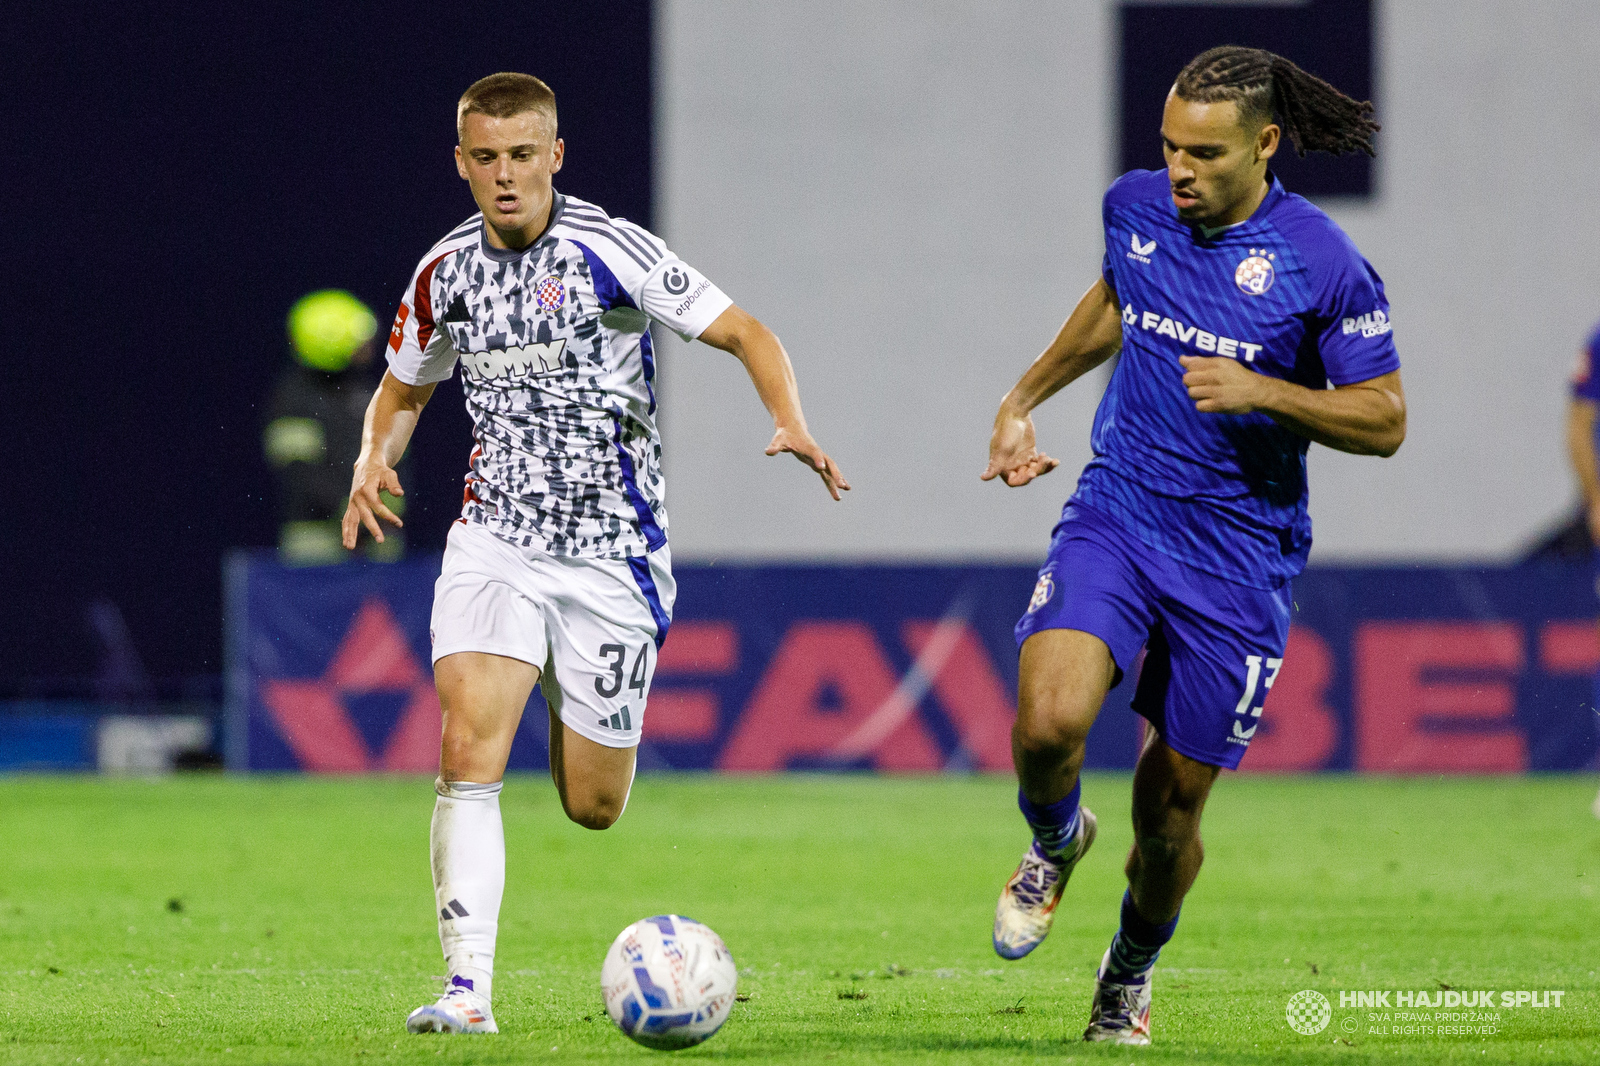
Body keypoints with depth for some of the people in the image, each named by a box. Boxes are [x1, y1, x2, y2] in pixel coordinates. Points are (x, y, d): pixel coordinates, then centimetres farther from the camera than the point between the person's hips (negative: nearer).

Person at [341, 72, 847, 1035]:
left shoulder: (609, 252, -10)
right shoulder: (448, 275, 3)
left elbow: (745, 333, -10)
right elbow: (404, 387, 21)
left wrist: (793, 426, -28)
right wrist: (375, 456, 0)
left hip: (613, 550, -2)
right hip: (497, 539, 2)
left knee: (592, 806, 5)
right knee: (469, 754, -20)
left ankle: (584, 722, 43)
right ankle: (469, 989, -20)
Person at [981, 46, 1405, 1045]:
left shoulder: (1324, 264, -12)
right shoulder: (1135, 206, 1)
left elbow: (1385, 420, -6)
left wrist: (1263, 393, -21)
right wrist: (1024, 399, 25)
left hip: (1238, 560, -2)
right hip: (1116, 518, 2)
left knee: (1171, 805, 5)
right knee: (1049, 722, -24)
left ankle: (1131, 972, 35)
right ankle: (1056, 843, 12)